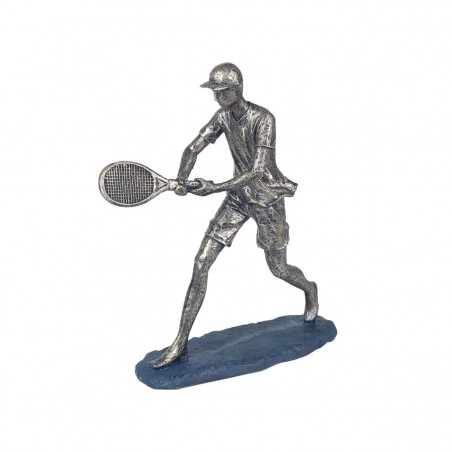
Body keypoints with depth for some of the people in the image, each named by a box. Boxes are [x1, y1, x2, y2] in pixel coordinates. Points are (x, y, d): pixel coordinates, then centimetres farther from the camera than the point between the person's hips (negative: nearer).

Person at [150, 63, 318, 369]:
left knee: (278, 269, 8)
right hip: (238, 197, 6)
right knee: (201, 264, -4)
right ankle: (181, 343, 4)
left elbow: (258, 170, -27)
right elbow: (193, 148, -4)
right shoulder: (223, 116, 0)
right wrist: (182, 179, -23)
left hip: (267, 199, -5)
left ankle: (310, 289, 48)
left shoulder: (263, 119, -20)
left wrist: (216, 188, -33)